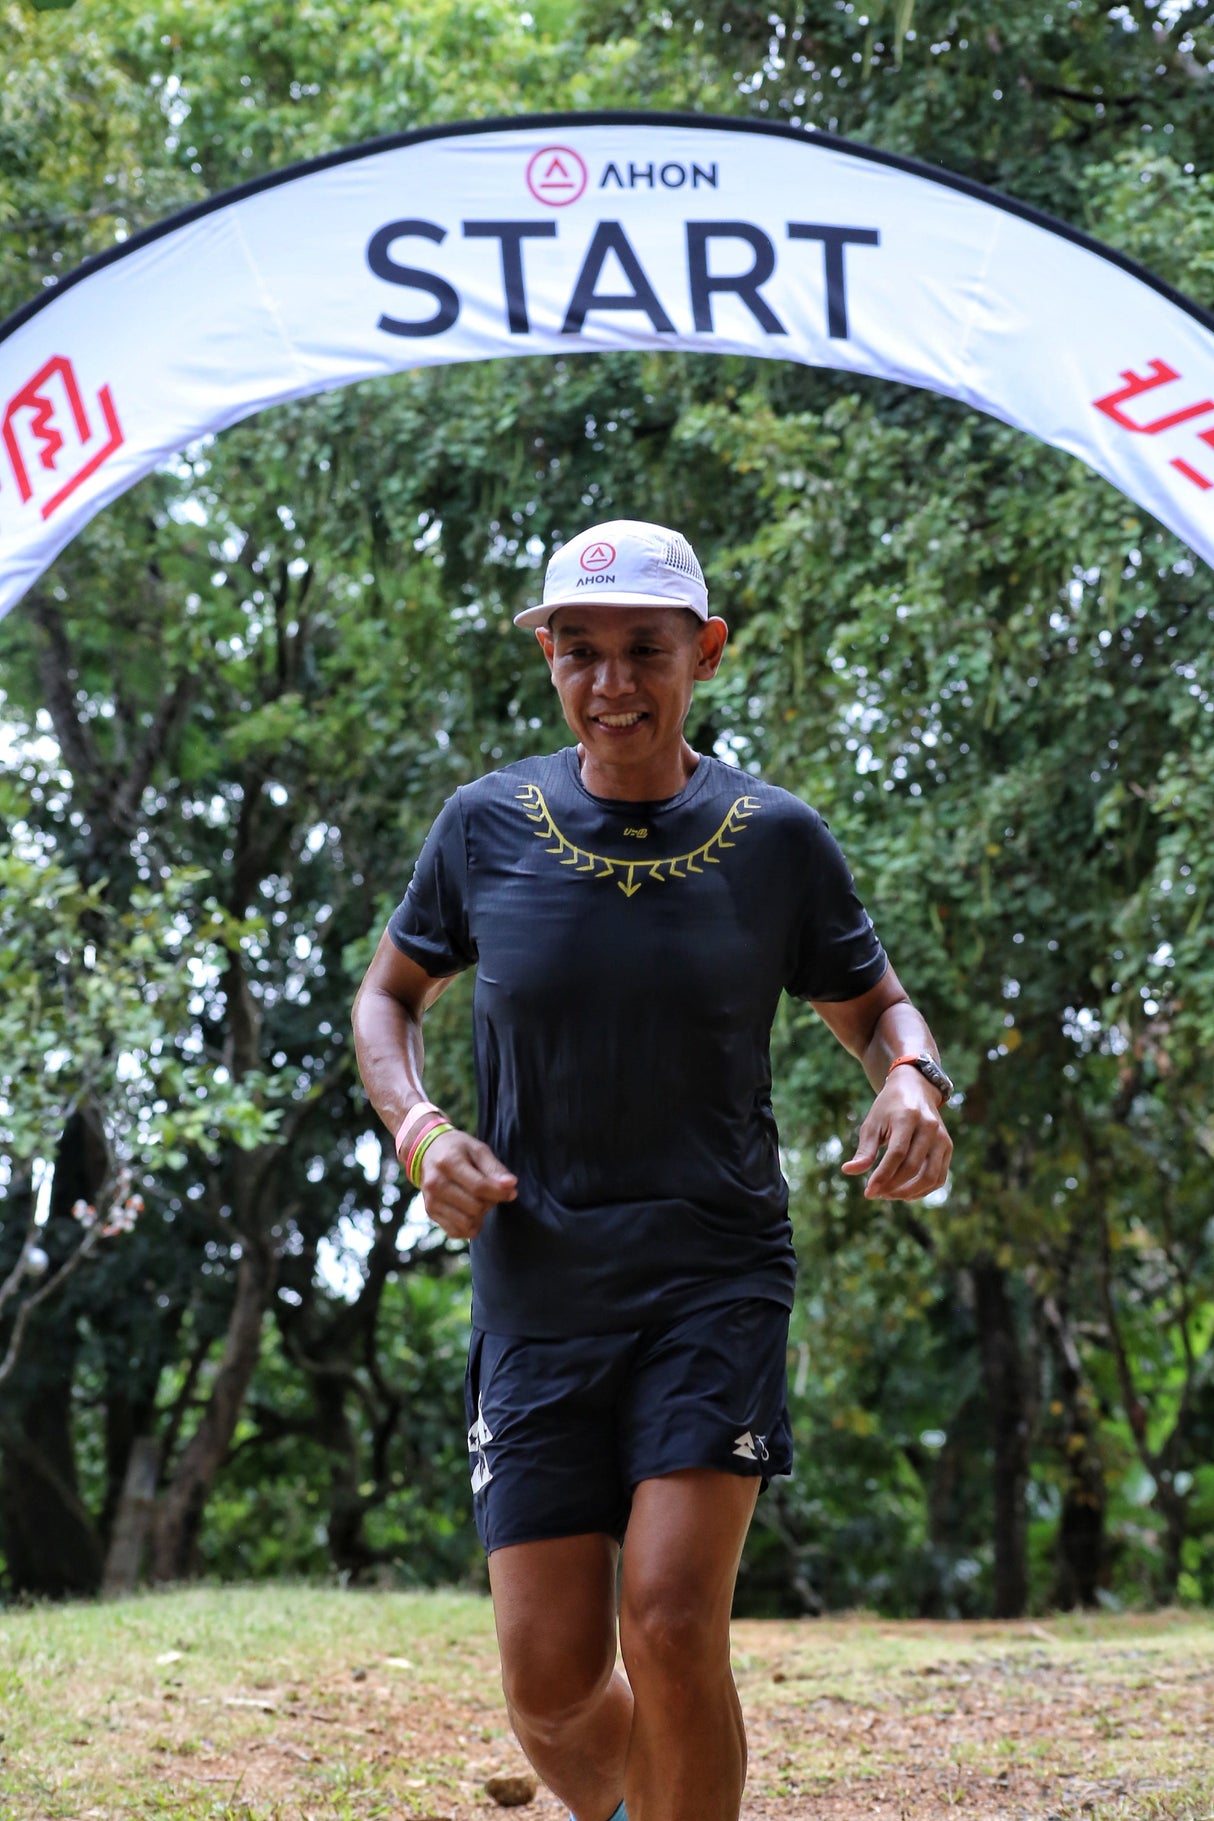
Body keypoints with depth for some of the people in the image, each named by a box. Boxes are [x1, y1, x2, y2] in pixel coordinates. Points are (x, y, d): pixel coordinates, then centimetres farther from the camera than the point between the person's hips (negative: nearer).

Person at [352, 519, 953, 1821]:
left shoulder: (774, 840, 0)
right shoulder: (487, 827, 1)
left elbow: (874, 1006, 13)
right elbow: (389, 996, 14)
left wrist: (911, 1082, -11)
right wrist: (419, 1129, -6)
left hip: (716, 1273, -1)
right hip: (539, 1285, 1)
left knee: (672, 1618, -19)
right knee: (551, 1682, -2)